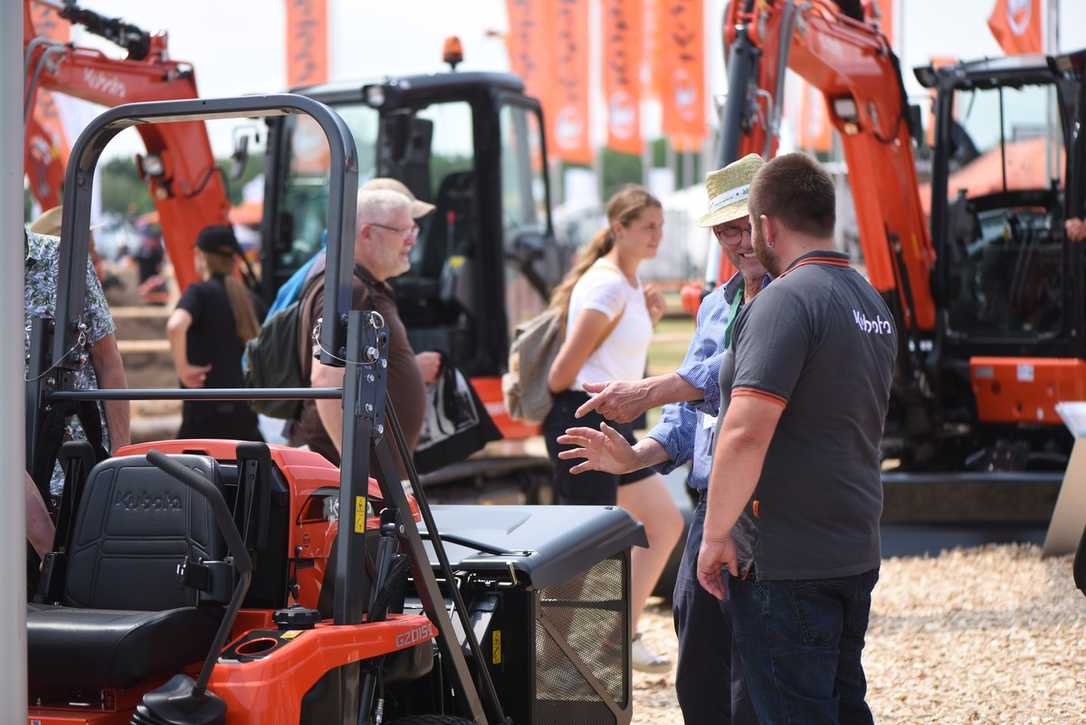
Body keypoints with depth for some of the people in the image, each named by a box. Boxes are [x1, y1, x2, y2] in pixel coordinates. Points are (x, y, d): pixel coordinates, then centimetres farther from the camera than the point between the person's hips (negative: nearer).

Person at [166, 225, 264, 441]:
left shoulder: (199, 292, -7)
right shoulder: (245, 296, 13)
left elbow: (175, 325, -27)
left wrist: (182, 368, -17)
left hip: (207, 409, -6)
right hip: (244, 408, 6)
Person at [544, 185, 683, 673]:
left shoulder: (630, 281, 13)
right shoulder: (607, 286, -17)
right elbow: (565, 369, -17)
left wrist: (648, 317, 7)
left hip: (613, 424, 10)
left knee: (665, 525, 15)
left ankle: (626, 638, 21)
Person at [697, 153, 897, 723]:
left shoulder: (787, 301, -17)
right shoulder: (872, 302, 13)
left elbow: (746, 434, -25)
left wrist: (716, 535, -15)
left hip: (784, 564, -9)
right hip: (856, 552, 9)